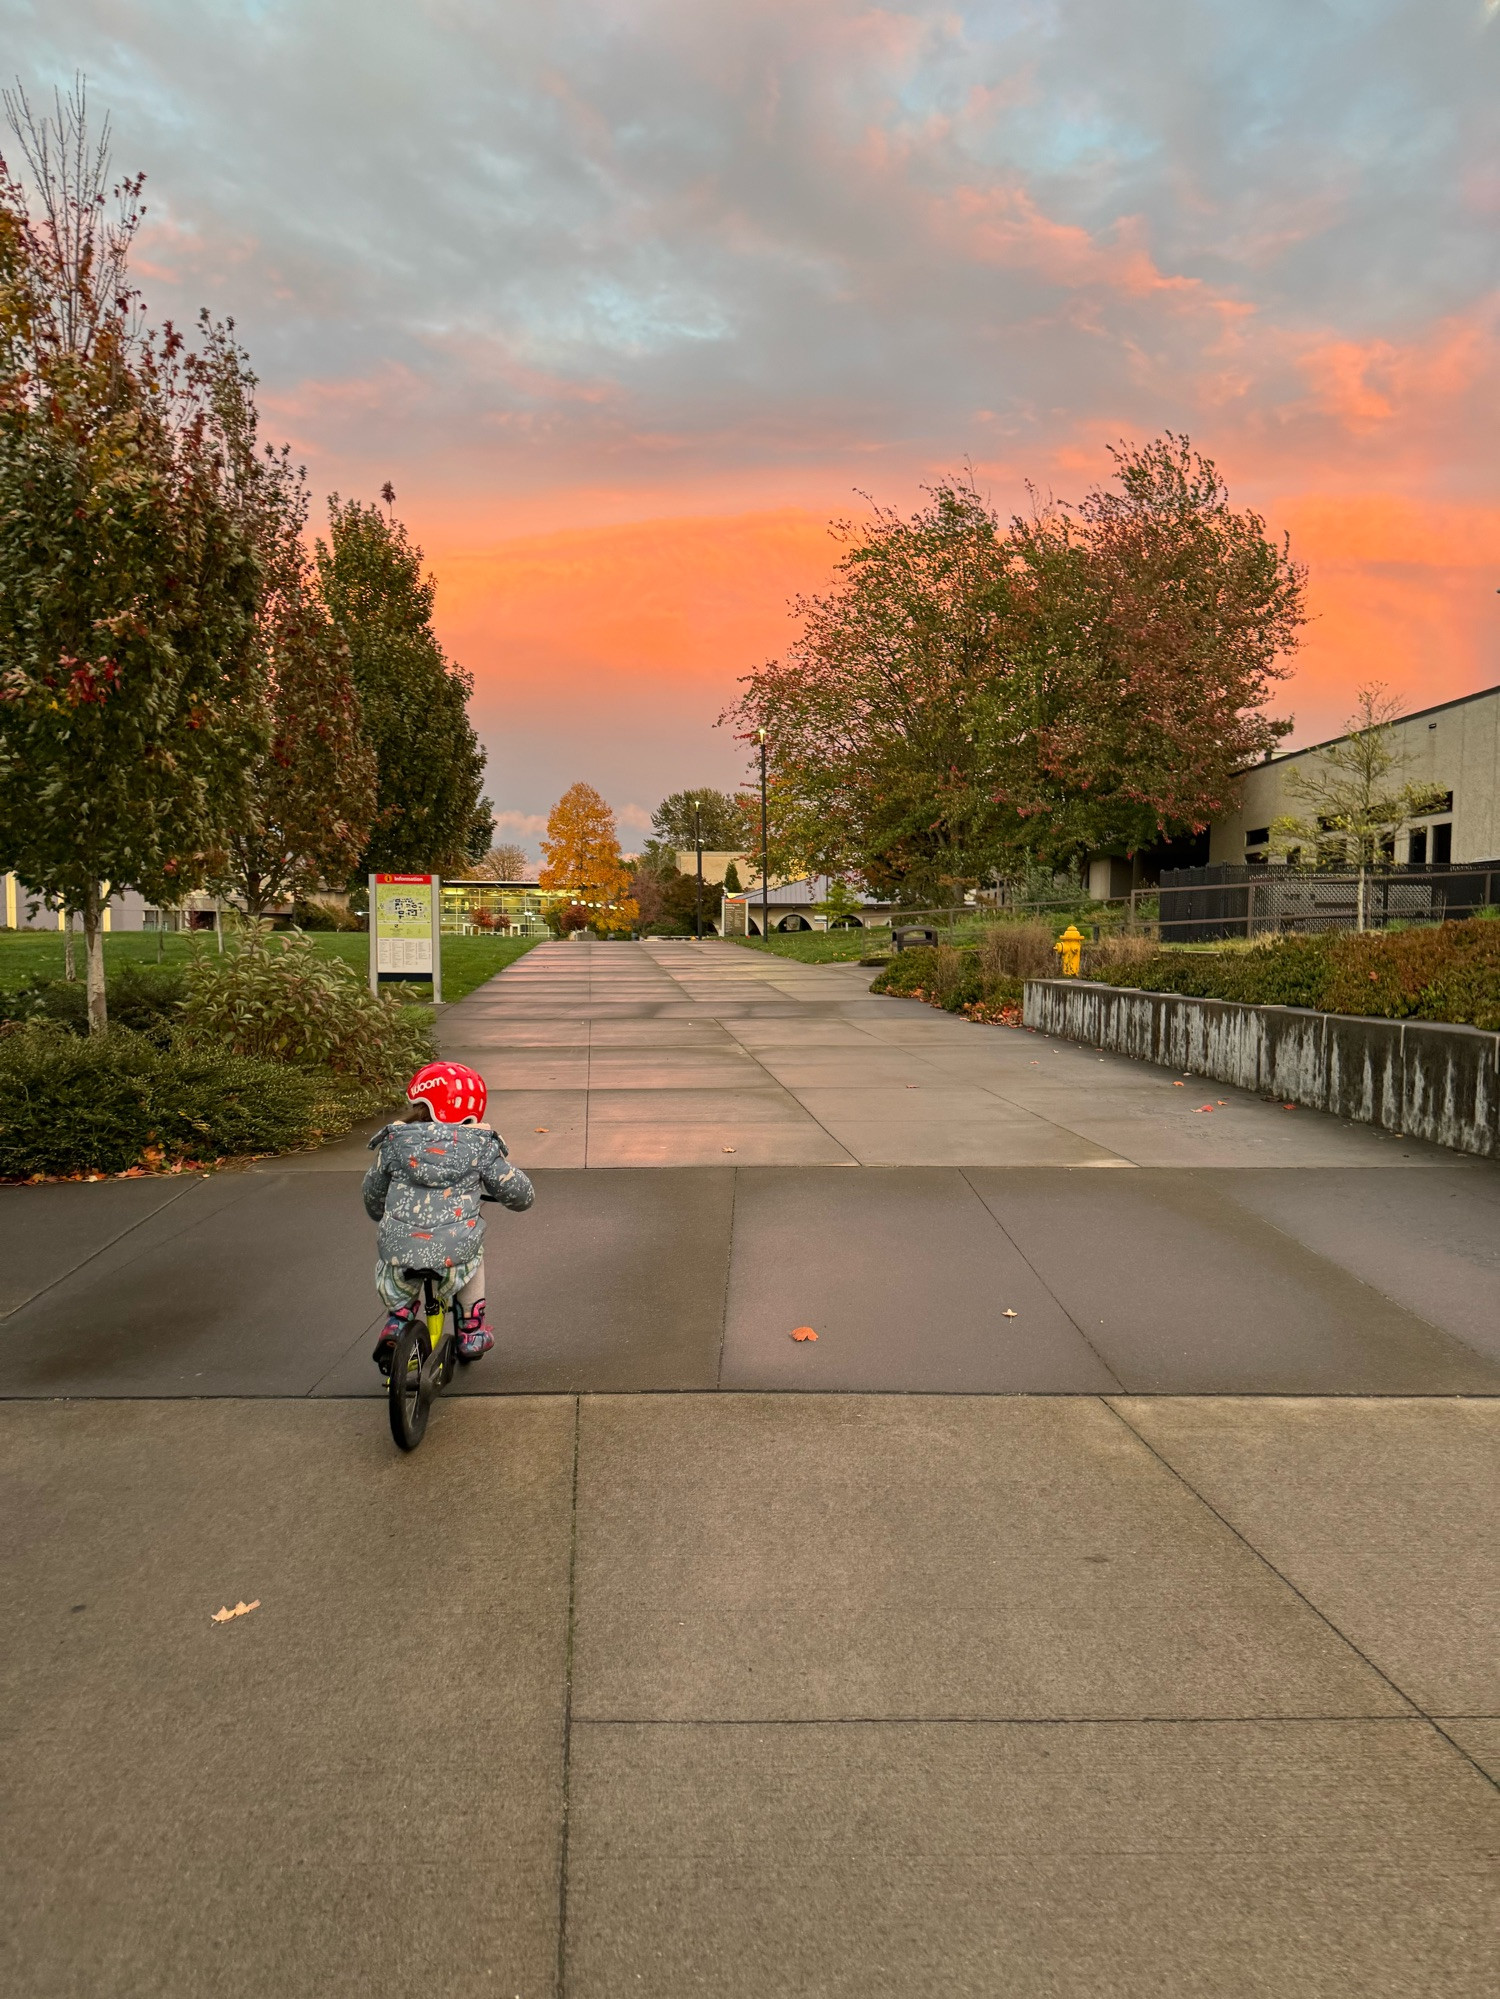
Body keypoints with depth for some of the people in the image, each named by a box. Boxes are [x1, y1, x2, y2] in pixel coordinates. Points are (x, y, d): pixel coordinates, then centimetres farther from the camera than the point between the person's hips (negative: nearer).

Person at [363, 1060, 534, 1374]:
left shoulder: (395, 1142, 10)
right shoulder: (480, 1146, 5)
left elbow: (372, 1195, 24)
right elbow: (519, 1192, 11)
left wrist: (381, 1215, 48)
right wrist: (522, 1200, 36)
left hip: (399, 1252, 1)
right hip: (454, 1253, -1)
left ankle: (396, 1320, 19)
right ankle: (471, 1329, 31)